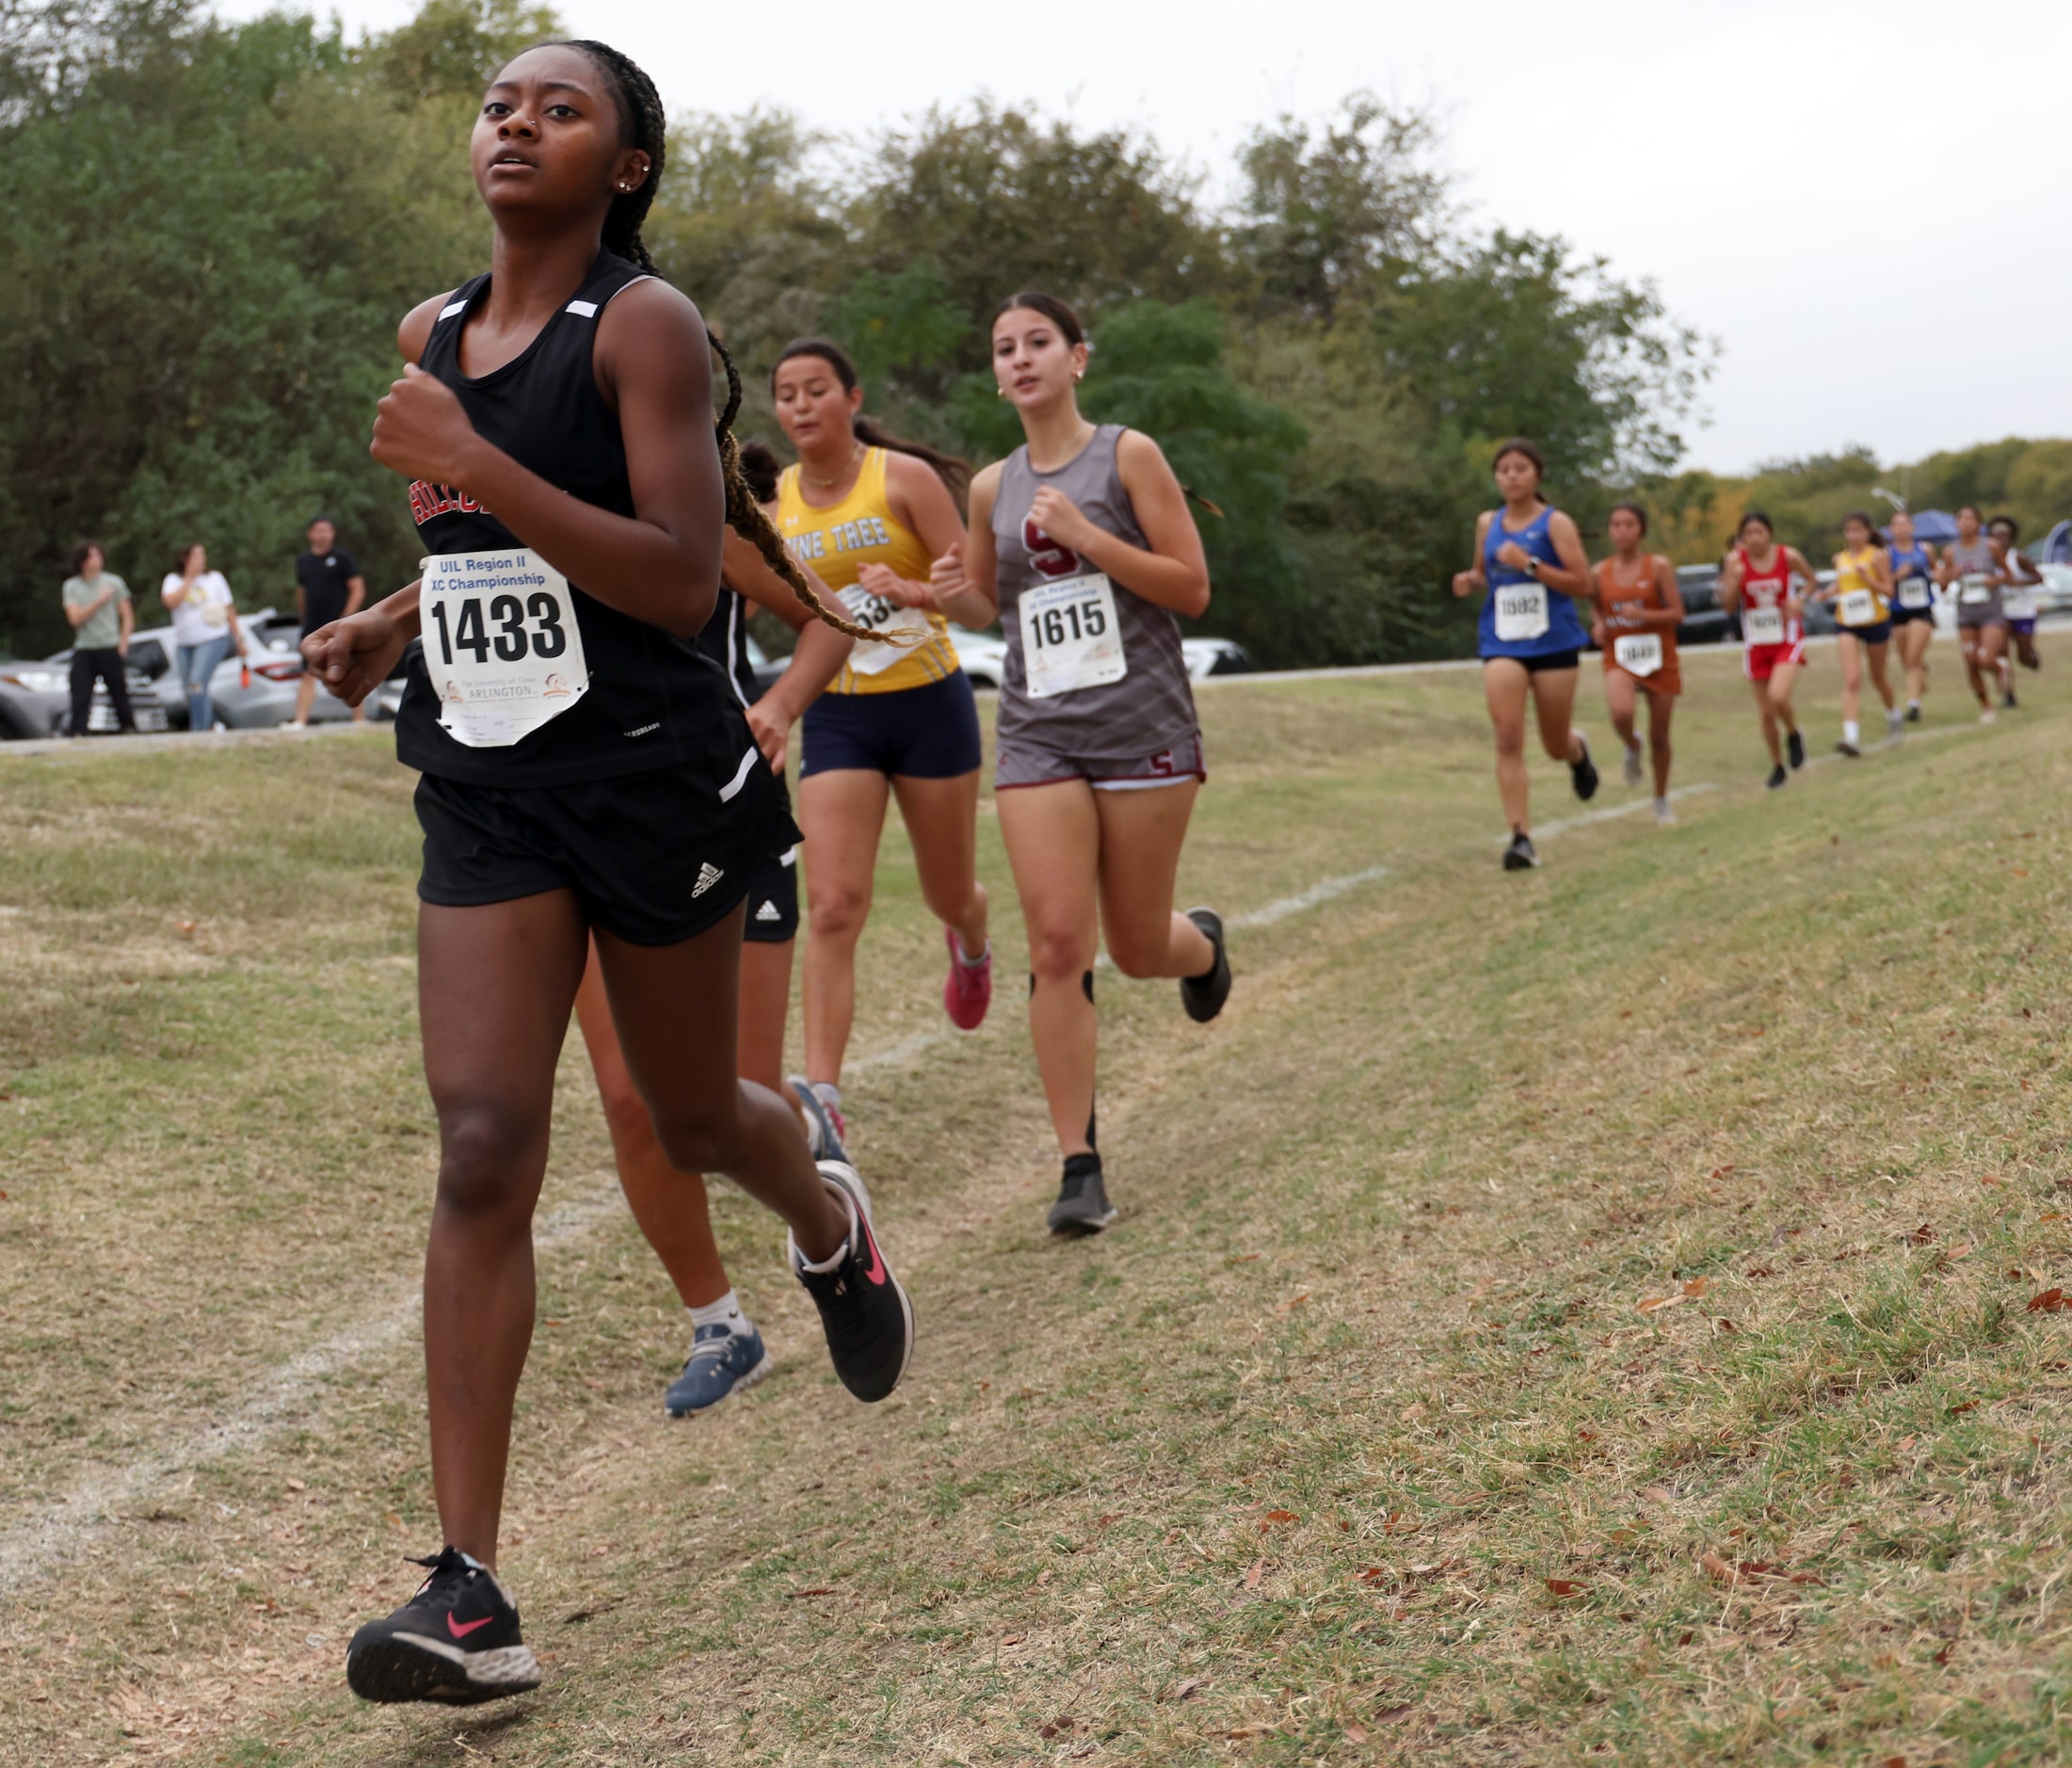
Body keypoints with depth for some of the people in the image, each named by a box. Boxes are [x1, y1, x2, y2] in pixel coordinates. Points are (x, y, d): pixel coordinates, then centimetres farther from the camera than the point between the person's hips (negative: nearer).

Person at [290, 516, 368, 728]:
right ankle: (300, 721, -5)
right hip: (312, 629, 4)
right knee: (308, 675, -1)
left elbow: (358, 590, -6)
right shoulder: (303, 560, 12)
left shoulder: (341, 558, -3)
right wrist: (302, 618, 16)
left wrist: (346, 619, -13)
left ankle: (360, 719, 6)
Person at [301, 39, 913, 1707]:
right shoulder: (433, 335, 10)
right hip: (487, 796, 5)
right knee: (481, 1149, -8)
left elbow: (681, 575, -19)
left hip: (654, 778, -4)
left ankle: (830, 1222, 53)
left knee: (691, 1115, 14)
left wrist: (473, 465, -26)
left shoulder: (644, 324, -10)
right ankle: (471, 1598, -10)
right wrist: (396, 619, 9)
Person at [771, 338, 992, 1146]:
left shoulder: (905, 477, -10)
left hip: (929, 703, -2)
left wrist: (909, 591, -28)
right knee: (832, 907, -13)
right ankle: (819, 1097, -17)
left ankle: (970, 946, 53)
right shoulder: (780, 498, 2)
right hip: (836, 715, 2)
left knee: (948, 894, 14)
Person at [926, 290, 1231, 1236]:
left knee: (1139, 949, 6)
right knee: (1058, 944, -9)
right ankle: (1080, 1165, -3)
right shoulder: (992, 487, 9)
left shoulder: (1127, 455, -2)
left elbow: (1191, 587, -6)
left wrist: (1083, 534, -16)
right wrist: (954, 594, -1)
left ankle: (1202, 942, 45)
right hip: (1039, 734, 3)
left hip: (1143, 728, -2)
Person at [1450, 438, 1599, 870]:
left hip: (1553, 643, -2)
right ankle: (1521, 838, -13)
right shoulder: (1487, 524, 8)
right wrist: (1470, 581, 0)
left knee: (1556, 745, 9)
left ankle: (1578, 751, 48)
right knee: (1508, 740, -14)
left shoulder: (1555, 523, -5)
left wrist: (1529, 564, -21)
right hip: (1502, 643, 2)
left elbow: (1584, 585, -11)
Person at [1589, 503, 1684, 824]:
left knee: (1659, 736, 7)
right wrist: (1598, 628, -4)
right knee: (1621, 713, -31)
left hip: (1659, 658, 0)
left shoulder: (1659, 566, -4)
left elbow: (1677, 614, -6)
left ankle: (1662, 801, 27)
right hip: (1619, 658, 0)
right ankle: (1632, 748, 5)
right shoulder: (1600, 573, 4)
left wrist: (1643, 615, -22)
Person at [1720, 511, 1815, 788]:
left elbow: (1811, 580, 10)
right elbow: (1728, 607, -7)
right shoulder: (1736, 561, -7)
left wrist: (1799, 600, -10)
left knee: (1778, 697, -25)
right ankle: (1777, 766, 26)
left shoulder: (1789, 557, -9)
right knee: (1766, 711, 8)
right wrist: (1734, 578, -25)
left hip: (1787, 639, -2)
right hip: (1756, 643, 2)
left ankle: (1793, 735, 8)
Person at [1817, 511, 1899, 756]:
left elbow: (1888, 590, -8)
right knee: (1852, 680, -13)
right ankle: (1851, 736, -22)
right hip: (1847, 625, 2)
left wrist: (1868, 579, -23)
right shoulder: (1840, 559, 6)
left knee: (1878, 676, 16)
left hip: (1875, 622, -2)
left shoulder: (1877, 556, -6)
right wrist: (1829, 592, 1)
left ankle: (1893, 715, 46)